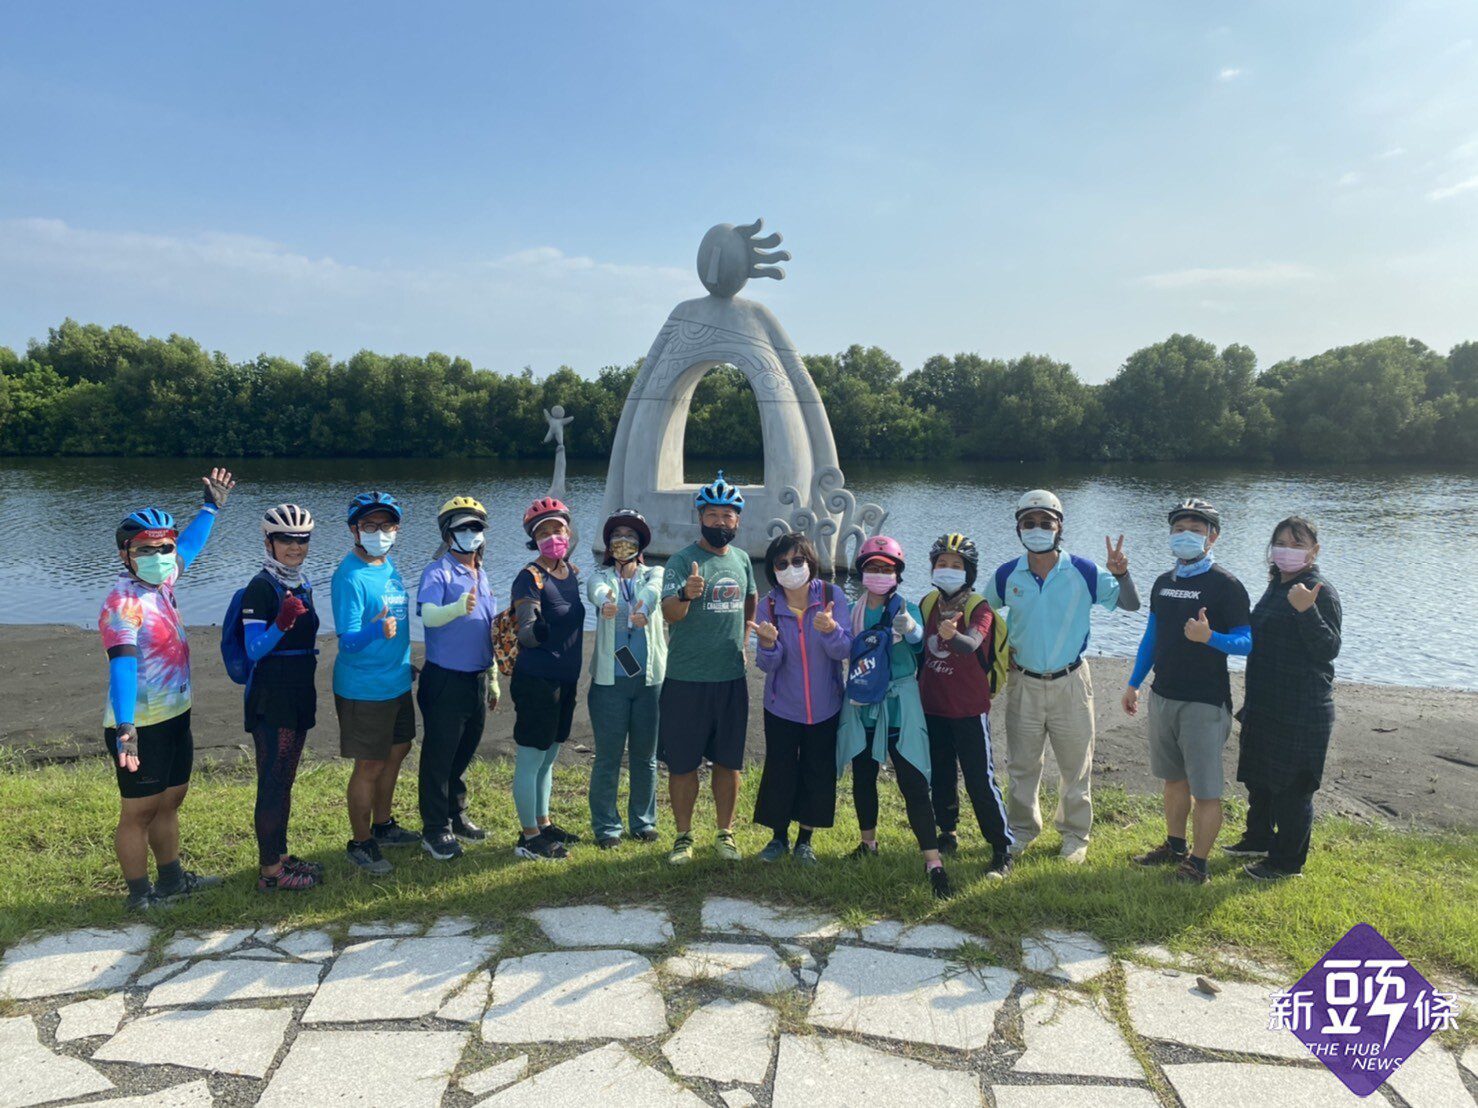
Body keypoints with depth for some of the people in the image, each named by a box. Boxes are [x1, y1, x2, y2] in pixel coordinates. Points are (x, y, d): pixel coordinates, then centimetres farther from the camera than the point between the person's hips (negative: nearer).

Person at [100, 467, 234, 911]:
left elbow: (188, 548, 25)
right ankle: (140, 894, 17)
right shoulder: (123, 603, -21)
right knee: (138, 811, 4)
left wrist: (211, 508, 34)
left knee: (170, 800, 19)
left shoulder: (161, 583, 4)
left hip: (175, 717, 9)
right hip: (139, 726, -9)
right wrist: (124, 728, -41)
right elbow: (122, 665, -32)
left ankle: (172, 878, 33)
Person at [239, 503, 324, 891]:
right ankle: (269, 871, 7)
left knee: (284, 780, 16)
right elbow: (254, 650, -17)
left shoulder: (302, 584, 11)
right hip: (270, 700, -8)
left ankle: (280, 855, 28)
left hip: (298, 696, 8)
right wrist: (282, 623, -35)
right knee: (273, 782, -2)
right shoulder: (261, 587, -14)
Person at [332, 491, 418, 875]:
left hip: (397, 681, 9)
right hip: (364, 688, -8)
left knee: (396, 752, 19)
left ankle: (383, 825, 37)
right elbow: (347, 640, -24)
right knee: (369, 766, 1)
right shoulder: (351, 576, -20)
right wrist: (376, 630, -43)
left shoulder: (389, 566, 5)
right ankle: (360, 843, 19)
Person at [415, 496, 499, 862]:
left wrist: (493, 678, 22)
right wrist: (458, 608, -49)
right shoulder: (438, 572, -10)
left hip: (477, 679, 7)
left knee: (464, 753, 17)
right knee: (439, 757, 2)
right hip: (445, 681, -7)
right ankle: (435, 831, 12)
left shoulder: (481, 575, 13)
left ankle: (456, 817, 32)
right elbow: (428, 615, -29)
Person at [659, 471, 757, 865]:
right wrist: (686, 594, -43)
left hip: (732, 678, 4)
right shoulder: (683, 561, -10)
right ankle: (683, 836, 20)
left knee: (729, 761, 12)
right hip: (687, 680, -4)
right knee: (683, 763, 5)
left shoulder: (742, 559, 7)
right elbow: (669, 614, -23)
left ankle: (725, 833, 26)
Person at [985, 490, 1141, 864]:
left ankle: (1075, 836, 27)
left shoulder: (1084, 573, -8)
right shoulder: (1006, 576, -4)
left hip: (1070, 682, -1)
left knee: (1075, 766, 10)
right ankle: (1022, 829, 30)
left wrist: (1121, 574, -22)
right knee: (1021, 764, 13)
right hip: (1023, 683, 1)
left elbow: (1131, 605, -3)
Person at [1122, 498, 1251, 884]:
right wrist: (1134, 684, 17)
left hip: (1204, 703, -7)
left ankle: (1198, 864, 11)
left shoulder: (1225, 585, -10)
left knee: (1206, 789, 0)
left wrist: (1209, 637, -32)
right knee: (1174, 777, 18)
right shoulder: (1163, 583, 10)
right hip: (1163, 696, 7)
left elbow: (1246, 642, -13)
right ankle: (1174, 846, 33)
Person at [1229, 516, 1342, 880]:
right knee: (1257, 778, 20)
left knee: (1291, 788, 1)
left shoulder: (1321, 593, -14)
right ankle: (1259, 839, 38)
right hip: (1264, 706, 9)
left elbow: (1329, 649, -22)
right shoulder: (1276, 587, 12)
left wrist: (1306, 610, -36)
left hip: (1301, 713, -9)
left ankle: (1287, 861, 14)